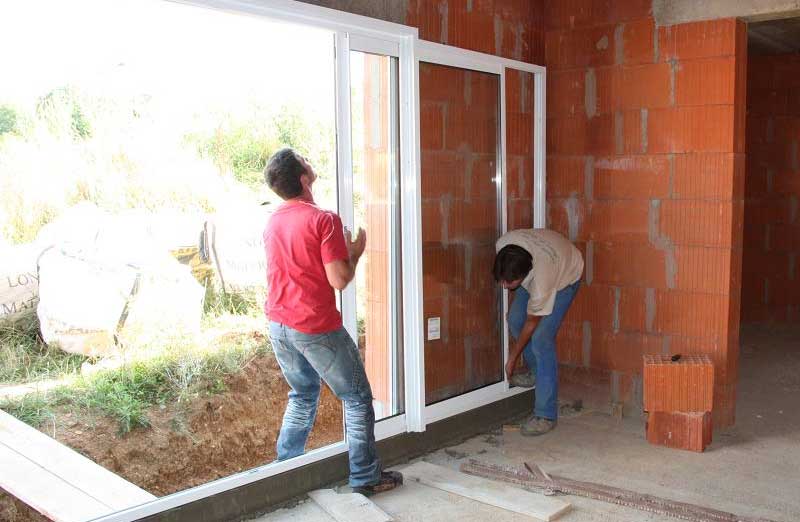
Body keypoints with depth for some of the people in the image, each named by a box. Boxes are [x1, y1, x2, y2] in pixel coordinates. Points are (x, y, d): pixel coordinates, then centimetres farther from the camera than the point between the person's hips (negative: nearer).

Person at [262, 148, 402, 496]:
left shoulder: (272, 223, 7)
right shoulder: (323, 220, -16)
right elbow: (339, 280, -18)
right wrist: (355, 253, 0)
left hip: (279, 326, 8)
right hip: (316, 328, -7)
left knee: (303, 395, 24)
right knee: (357, 398, 7)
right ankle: (365, 478, 12)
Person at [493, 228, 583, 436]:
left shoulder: (542, 281, -43)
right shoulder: (503, 245, -33)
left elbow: (532, 322, -25)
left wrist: (512, 359, -13)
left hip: (566, 276, -7)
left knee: (541, 338, -17)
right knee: (515, 320, 4)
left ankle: (546, 415, -14)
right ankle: (535, 372, 30)